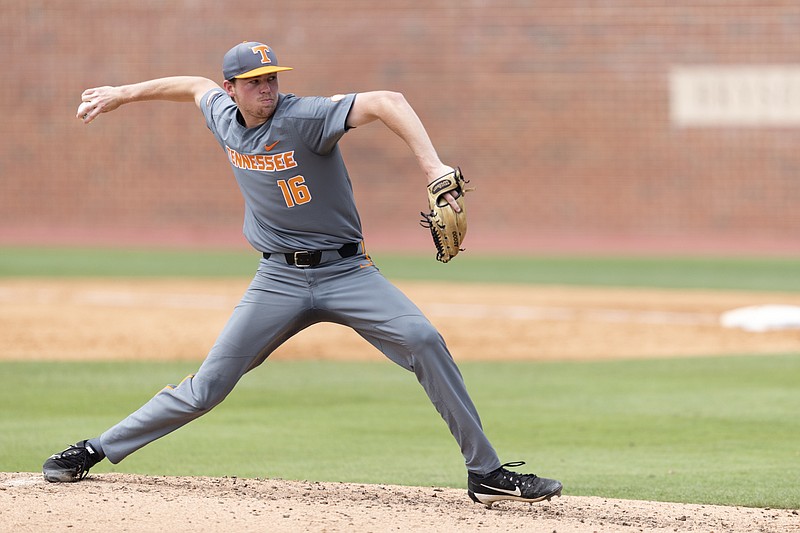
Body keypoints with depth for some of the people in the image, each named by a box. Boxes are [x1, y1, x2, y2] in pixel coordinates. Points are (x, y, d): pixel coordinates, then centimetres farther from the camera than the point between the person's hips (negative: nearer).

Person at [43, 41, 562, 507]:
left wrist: (434, 167, -46)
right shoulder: (224, 118, 1)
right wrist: (121, 95, 33)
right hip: (280, 280, 3)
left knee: (422, 340, -25)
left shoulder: (305, 117, -18)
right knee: (205, 389, 0)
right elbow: (196, 86, 25)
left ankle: (485, 474, -19)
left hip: (346, 272, -3)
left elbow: (385, 102, -33)